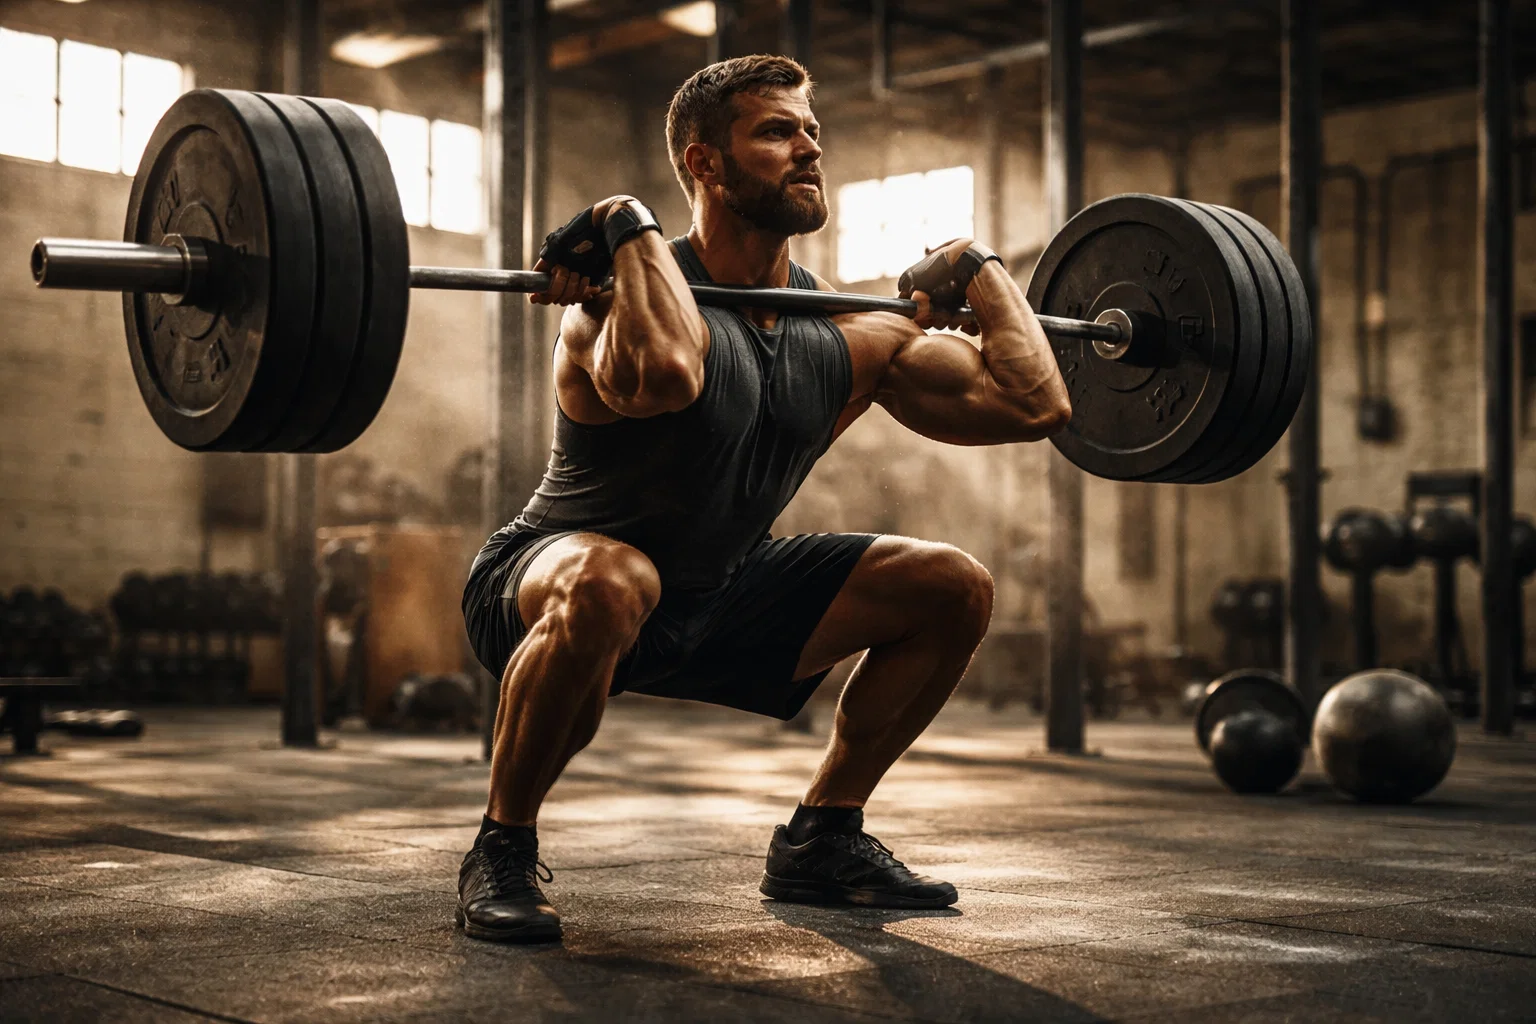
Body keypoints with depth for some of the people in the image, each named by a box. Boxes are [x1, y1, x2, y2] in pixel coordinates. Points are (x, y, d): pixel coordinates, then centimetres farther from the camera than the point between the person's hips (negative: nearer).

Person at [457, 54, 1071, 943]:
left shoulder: (846, 336, -4)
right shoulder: (641, 300, -25)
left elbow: (1034, 403, -8)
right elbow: (664, 374, -52)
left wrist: (977, 266, 1)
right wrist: (631, 229, -36)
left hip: (715, 600, 7)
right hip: (551, 591, -7)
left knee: (954, 589, 1)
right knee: (609, 584, -43)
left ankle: (822, 840, 13)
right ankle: (504, 851, -18)